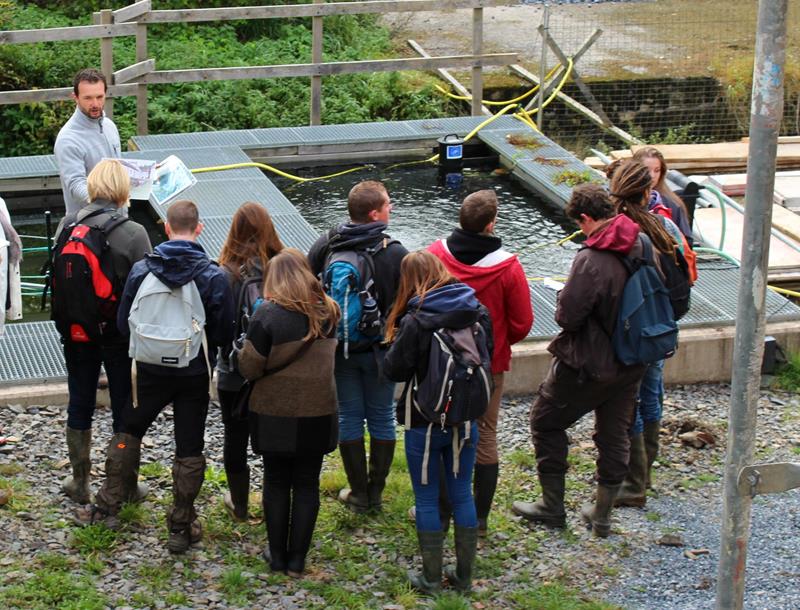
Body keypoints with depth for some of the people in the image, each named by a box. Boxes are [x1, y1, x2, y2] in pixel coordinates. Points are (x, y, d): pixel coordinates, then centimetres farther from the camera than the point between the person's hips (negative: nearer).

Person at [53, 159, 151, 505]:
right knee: (124, 408, 11)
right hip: (119, 334, -3)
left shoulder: (66, 226, -6)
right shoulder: (133, 233, -18)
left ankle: (79, 482, 28)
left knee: (80, 405, 17)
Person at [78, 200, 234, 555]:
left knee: (128, 431, 21)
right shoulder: (214, 277, -14)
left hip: (151, 371, 2)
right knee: (189, 450, 8)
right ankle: (181, 527, 13)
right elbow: (225, 334, -9)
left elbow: (124, 324, -2)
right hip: (195, 374, -1)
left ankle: (107, 507, 25)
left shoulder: (141, 270, -9)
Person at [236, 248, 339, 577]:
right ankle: (297, 559, 13)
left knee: (277, 482, 12)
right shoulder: (327, 311, 0)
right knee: (307, 484, 10)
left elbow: (250, 367, -12)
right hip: (318, 413, 3)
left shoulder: (269, 313, -15)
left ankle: (278, 556, 19)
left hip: (276, 415, -3)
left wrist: (242, 352, 6)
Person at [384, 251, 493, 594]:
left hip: (425, 424, -5)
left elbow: (395, 370, -14)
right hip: (466, 420, 5)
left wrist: (395, 343, 3)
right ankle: (464, 576, 22)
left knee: (426, 498, 8)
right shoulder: (478, 313, -2)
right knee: (462, 495, 14)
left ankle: (431, 578, 15)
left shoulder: (416, 321, -19)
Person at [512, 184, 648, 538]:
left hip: (587, 363, -7)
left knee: (546, 422, 12)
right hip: (631, 362, 7)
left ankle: (552, 506, 17)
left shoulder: (590, 260, -26)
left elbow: (568, 316, -25)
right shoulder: (642, 247, -5)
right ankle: (602, 515, 25)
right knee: (614, 433, 17)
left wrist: (562, 305, -4)